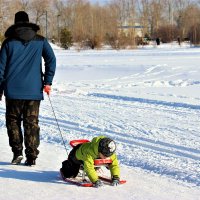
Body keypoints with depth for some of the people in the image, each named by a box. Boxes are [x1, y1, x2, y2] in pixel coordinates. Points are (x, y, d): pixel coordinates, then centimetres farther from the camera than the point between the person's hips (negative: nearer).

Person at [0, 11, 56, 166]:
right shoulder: (40, 41, 6)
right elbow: (51, 59, -2)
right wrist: (48, 82, 1)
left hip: (13, 90, -1)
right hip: (34, 90, 1)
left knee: (13, 121, 13)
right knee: (32, 123, 7)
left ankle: (17, 152, 2)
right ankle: (31, 157, 4)